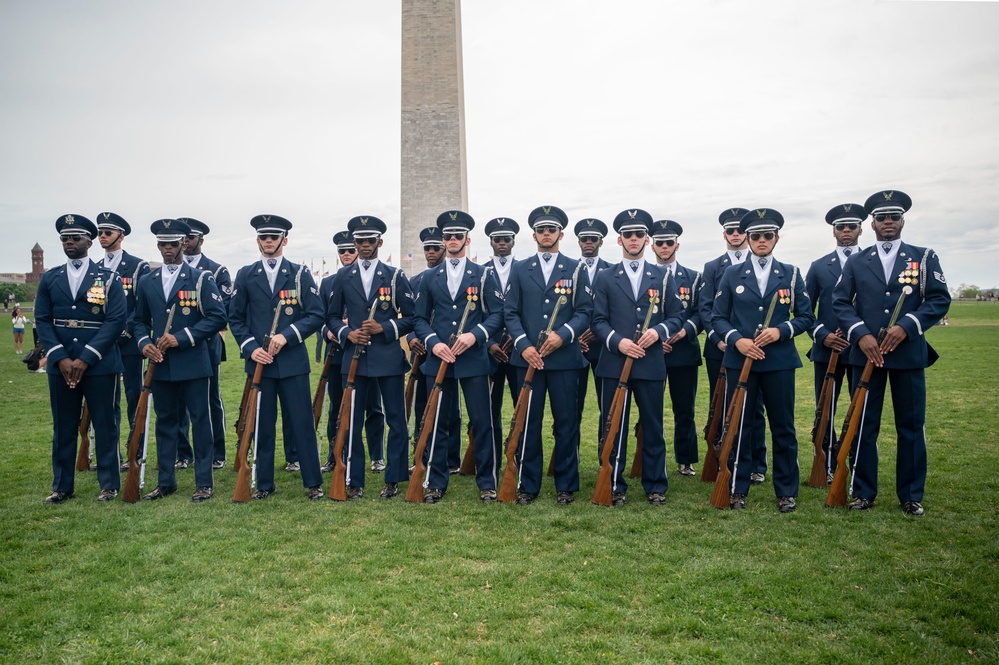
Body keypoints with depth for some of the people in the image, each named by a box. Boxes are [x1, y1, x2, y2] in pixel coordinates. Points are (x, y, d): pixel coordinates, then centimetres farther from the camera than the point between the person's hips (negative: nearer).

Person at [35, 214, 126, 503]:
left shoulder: (108, 278, 0)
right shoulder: (49, 279, 11)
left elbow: (116, 320, -8)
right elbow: (42, 320, 6)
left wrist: (86, 359, -14)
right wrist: (60, 358, -9)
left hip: (100, 365, -3)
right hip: (60, 365, 3)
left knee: (104, 425, 3)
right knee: (63, 427, 10)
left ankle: (109, 484, 14)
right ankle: (62, 486, 21)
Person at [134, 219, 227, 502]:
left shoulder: (201, 278, -2)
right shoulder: (147, 282, 12)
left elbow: (217, 317, -10)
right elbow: (139, 321, 17)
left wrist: (181, 338, -16)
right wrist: (144, 343, -4)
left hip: (194, 363, -4)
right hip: (161, 365, 4)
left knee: (201, 421, 1)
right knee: (165, 422, 12)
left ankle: (204, 483, 10)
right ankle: (165, 482, 23)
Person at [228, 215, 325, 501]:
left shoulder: (300, 273, 3)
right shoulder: (245, 275, 8)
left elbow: (316, 315, -2)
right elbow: (235, 318, 8)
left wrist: (287, 335, -15)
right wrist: (250, 348, -7)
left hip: (293, 361, -1)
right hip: (259, 361, 2)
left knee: (302, 423, 1)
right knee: (262, 425, 8)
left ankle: (313, 483, 12)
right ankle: (264, 484, 20)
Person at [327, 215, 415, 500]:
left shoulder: (395, 275, 3)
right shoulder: (343, 277, 9)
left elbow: (410, 317, 2)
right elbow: (333, 317, 13)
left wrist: (385, 328, -13)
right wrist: (347, 333, -7)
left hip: (388, 356, -1)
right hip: (354, 356, 2)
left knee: (396, 419, 3)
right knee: (351, 420, 4)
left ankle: (393, 479, 16)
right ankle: (354, 481, 15)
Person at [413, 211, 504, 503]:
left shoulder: (484, 275, 5)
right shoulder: (429, 278, 11)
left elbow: (497, 314, 0)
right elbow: (420, 319, 10)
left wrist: (475, 335, -16)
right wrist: (433, 343, -8)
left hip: (474, 360, -2)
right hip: (438, 360, 2)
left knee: (482, 423, 1)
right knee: (436, 423, 7)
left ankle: (487, 483, 14)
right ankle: (436, 482, 19)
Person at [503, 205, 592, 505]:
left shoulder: (575, 269, 7)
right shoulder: (520, 269, 10)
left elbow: (585, 311, 2)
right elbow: (510, 312, 5)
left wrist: (563, 335, -15)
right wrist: (524, 345, -10)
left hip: (564, 357, -1)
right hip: (527, 357, 1)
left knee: (566, 423, 4)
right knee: (528, 422, 5)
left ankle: (566, 485, 16)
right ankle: (528, 485, 16)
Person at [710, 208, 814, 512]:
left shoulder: (790, 274, 7)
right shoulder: (732, 275, 6)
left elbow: (806, 316, 5)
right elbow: (718, 317, 3)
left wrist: (781, 331, -13)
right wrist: (737, 340, -14)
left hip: (779, 361, 0)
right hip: (740, 360, 0)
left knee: (783, 427, 5)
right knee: (739, 426, 5)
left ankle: (786, 491, 18)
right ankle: (737, 489, 16)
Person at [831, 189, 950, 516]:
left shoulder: (924, 257, 7)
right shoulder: (856, 262, 9)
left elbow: (940, 299, -2)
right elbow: (840, 302, 2)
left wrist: (906, 327, -16)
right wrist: (861, 334, -13)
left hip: (909, 354, 0)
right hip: (866, 353, 1)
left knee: (911, 426, 5)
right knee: (863, 425, 5)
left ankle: (911, 495, 17)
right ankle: (864, 492, 16)